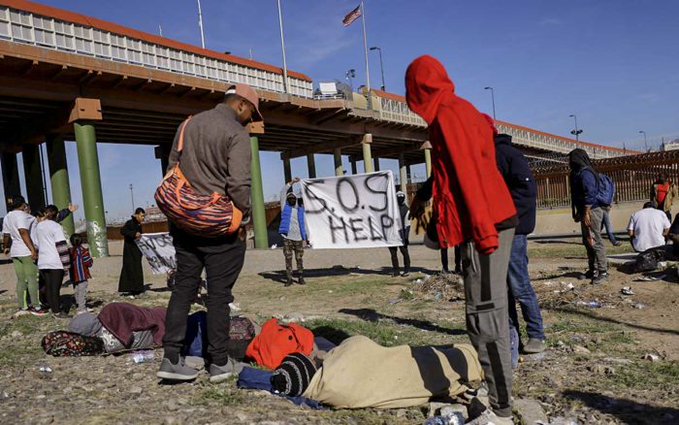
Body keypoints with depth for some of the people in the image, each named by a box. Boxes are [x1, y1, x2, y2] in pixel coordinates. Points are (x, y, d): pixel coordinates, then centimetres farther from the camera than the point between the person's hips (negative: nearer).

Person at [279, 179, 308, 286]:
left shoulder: (300, 209, 12)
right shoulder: (285, 207, 8)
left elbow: (304, 223, 13)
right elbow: (283, 192, 0)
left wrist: (307, 237, 9)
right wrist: (292, 182, -6)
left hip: (298, 238, 1)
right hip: (287, 237, -1)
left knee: (299, 259, 3)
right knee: (288, 258, -1)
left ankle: (301, 278, 10)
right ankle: (289, 278, 3)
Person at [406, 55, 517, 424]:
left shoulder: (447, 115, -9)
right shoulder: (462, 110, 20)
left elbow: (468, 173, -19)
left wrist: (483, 229, -23)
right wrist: (425, 197, 40)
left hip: (484, 226, -10)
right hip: (494, 221, 10)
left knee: (484, 316, -7)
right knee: (490, 311, 15)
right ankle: (496, 393, 26)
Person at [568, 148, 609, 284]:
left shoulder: (585, 173, -15)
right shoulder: (578, 173, 16)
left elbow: (589, 194, -22)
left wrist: (586, 213, -22)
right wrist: (579, 213, 23)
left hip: (591, 212, -11)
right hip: (586, 212, 11)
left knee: (595, 242, -8)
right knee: (588, 242, 16)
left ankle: (603, 272, -3)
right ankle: (593, 270, 25)